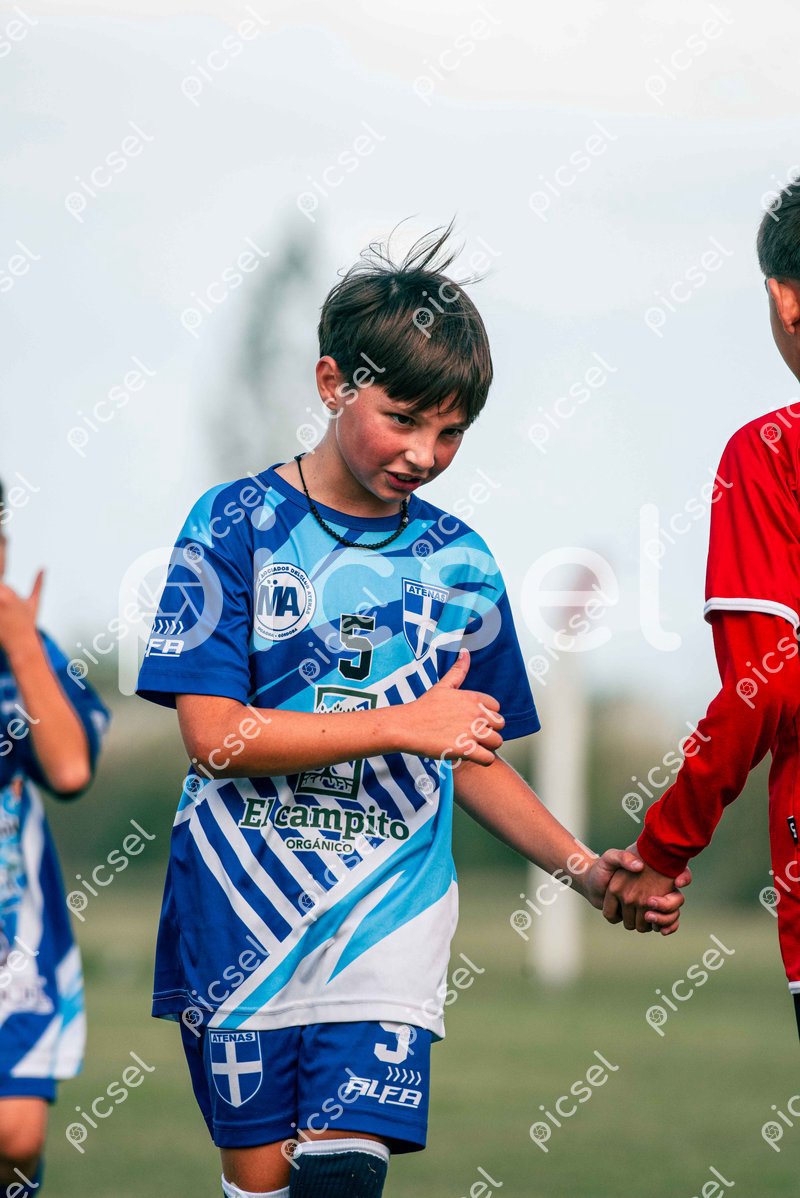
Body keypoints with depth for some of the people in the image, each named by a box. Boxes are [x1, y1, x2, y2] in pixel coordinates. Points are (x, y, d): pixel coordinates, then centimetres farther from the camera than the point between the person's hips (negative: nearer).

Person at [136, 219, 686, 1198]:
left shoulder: (460, 563, 10)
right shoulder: (237, 525, -2)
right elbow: (214, 736, -11)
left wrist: (586, 870, 5)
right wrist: (404, 724, -14)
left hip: (390, 910, 2)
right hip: (240, 915, -2)